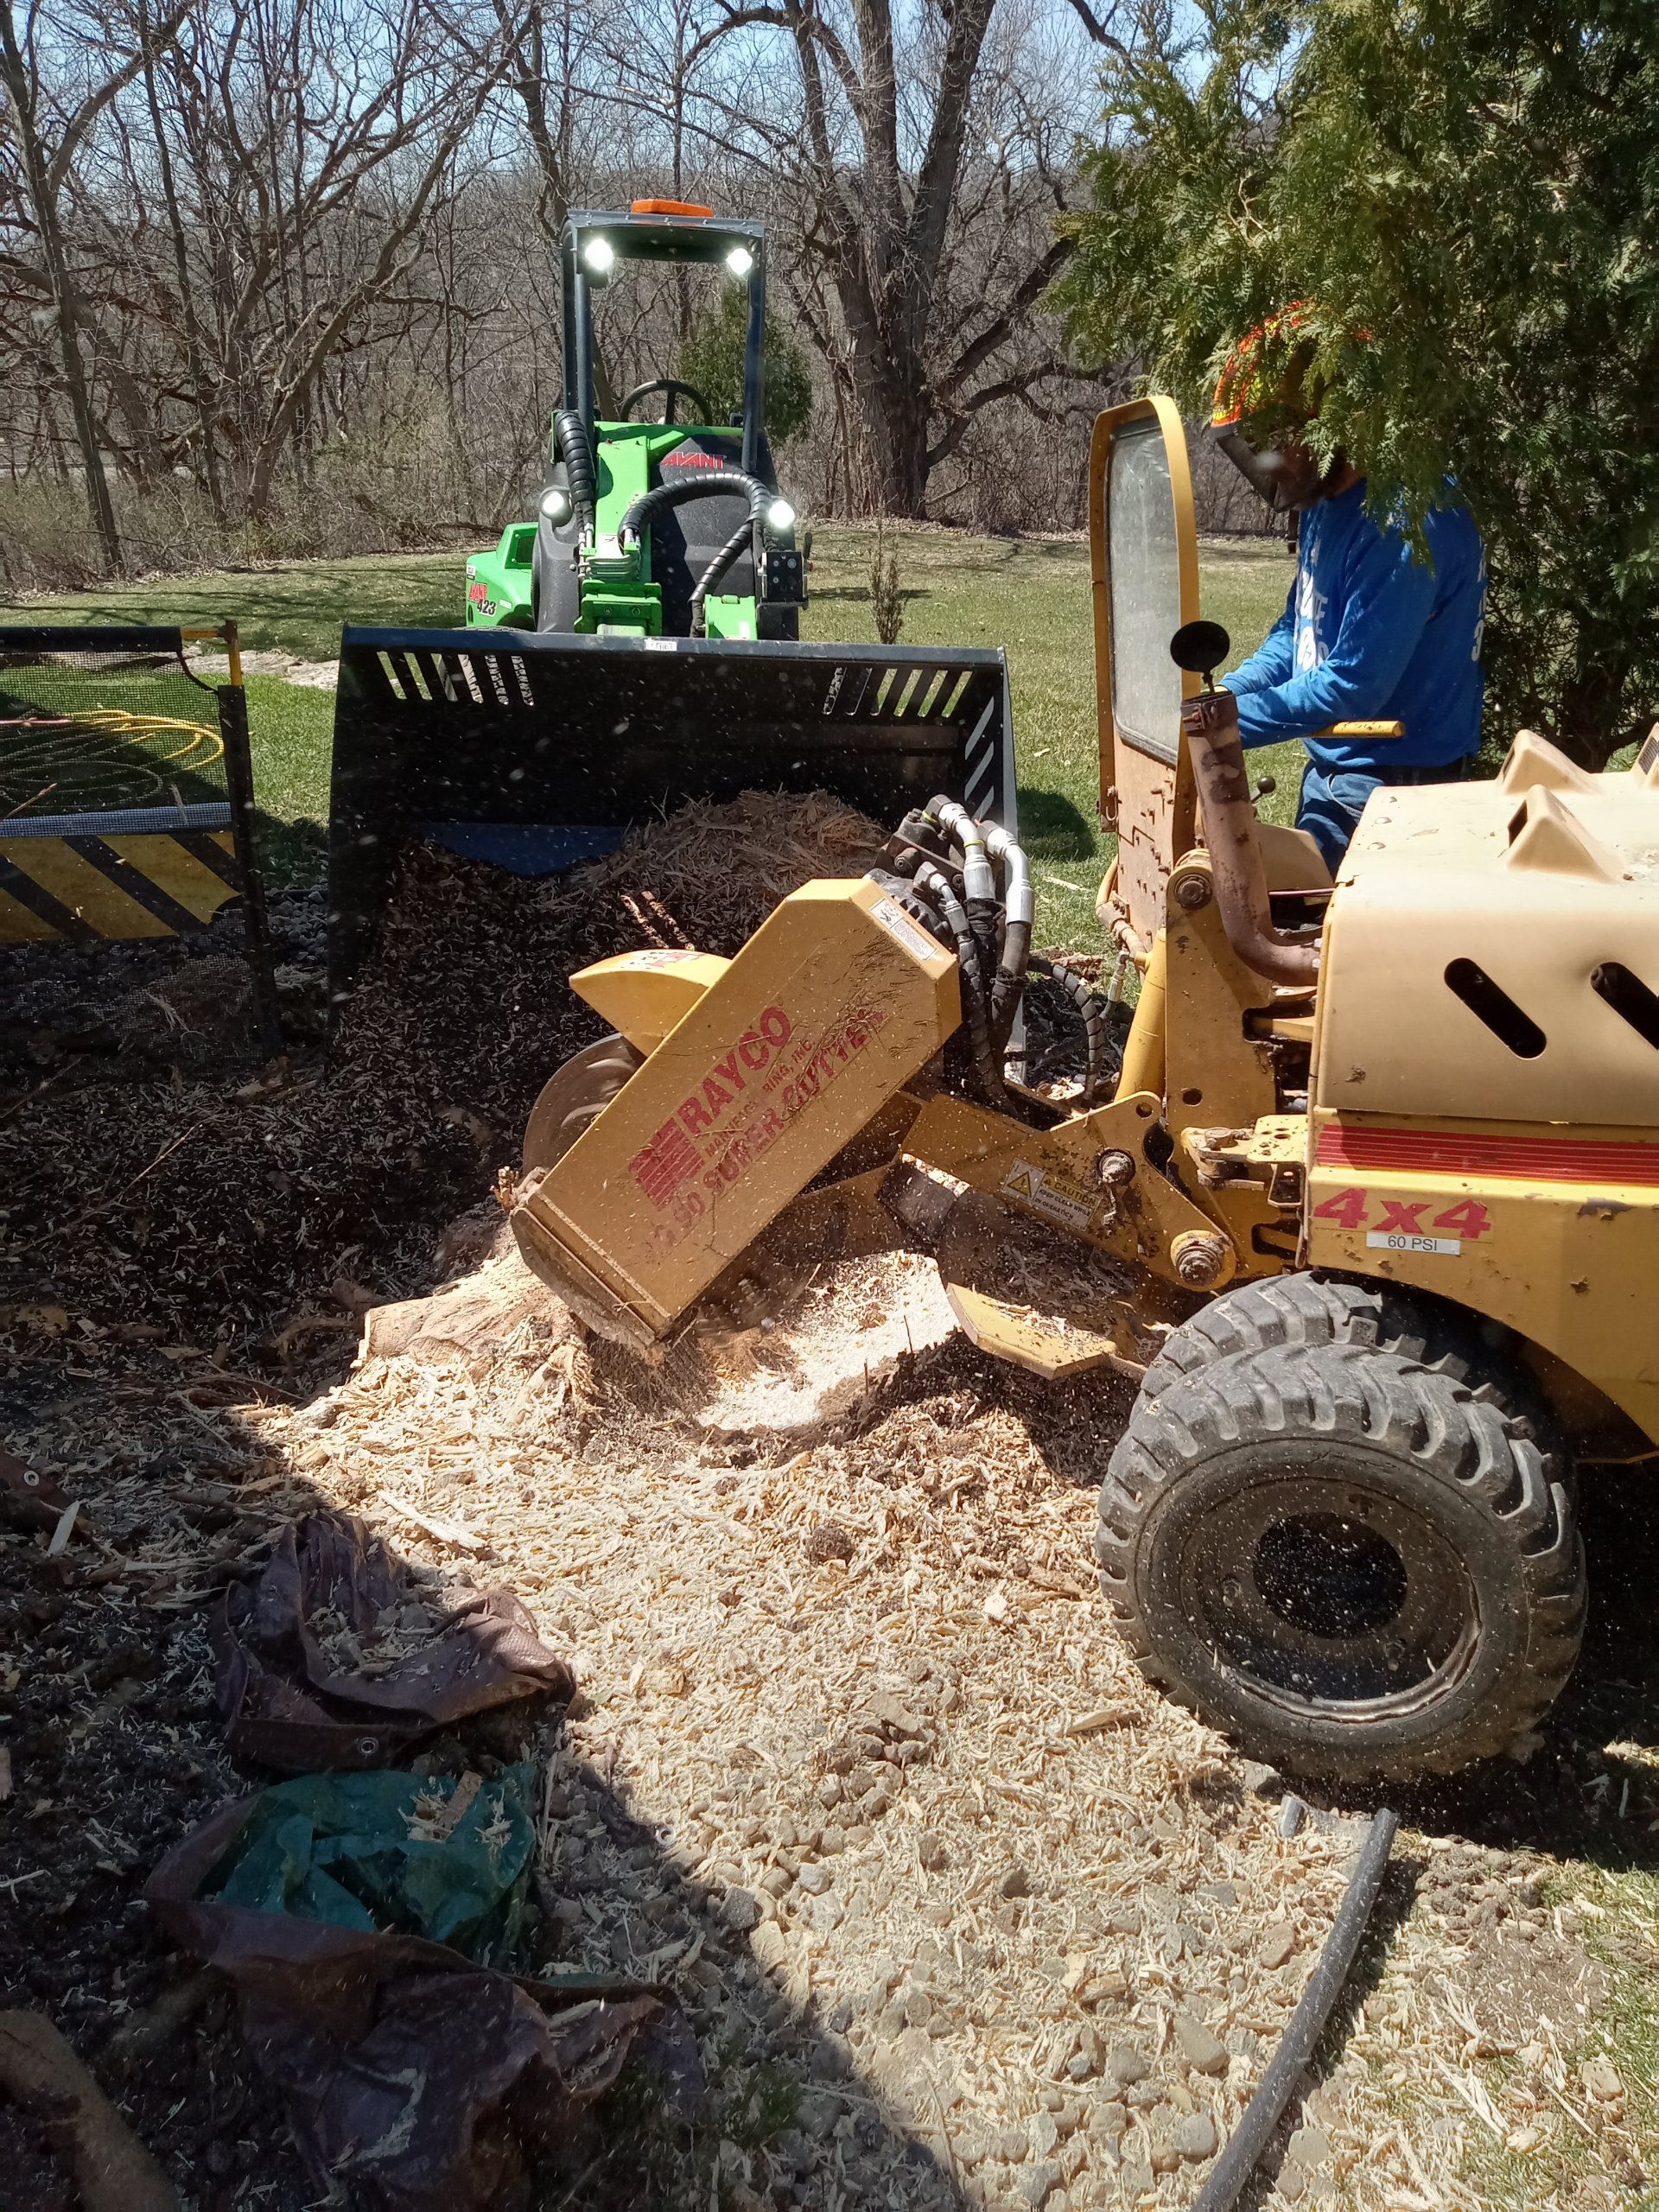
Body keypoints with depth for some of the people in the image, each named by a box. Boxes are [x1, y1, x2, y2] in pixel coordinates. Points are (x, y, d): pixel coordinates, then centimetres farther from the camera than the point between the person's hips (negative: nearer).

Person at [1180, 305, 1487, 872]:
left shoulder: (1405, 520, -24)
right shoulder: (1325, 502, 7)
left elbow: (1356, 685, -26)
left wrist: (1235, 716, -23)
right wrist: (1225, 694, -1)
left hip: (1394, 779, -9)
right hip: (1333, 762, 9)